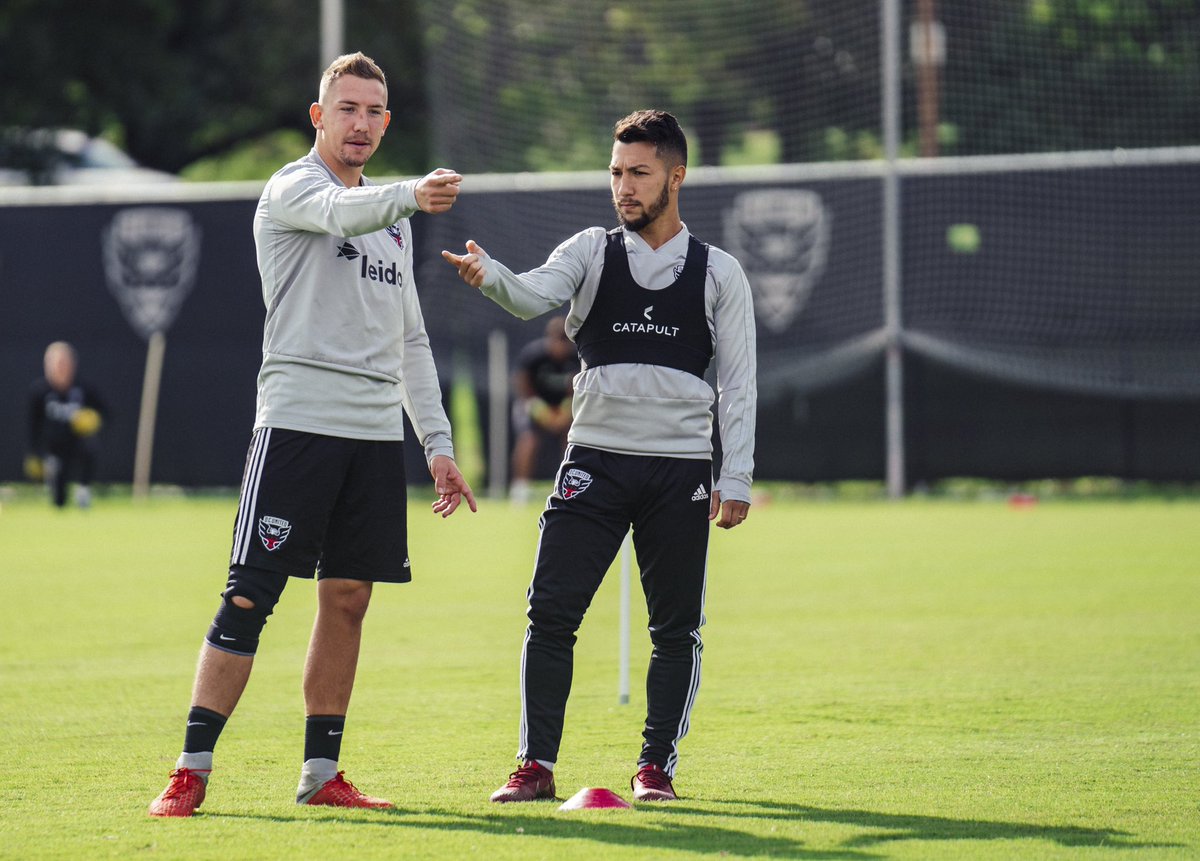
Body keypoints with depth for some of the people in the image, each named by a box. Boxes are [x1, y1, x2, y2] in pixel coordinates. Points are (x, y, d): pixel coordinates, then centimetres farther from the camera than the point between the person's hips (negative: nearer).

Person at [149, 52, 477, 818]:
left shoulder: (392, 222, 20)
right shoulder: (293, 189, -2)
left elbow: (410, 342, 23)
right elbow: (341, 212, -28)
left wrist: (439, 444, 16)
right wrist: (411, 195, -47)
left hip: (376, 433, 7)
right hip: (298, 420, -7)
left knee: (347, 598, 7)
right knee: (250, 597, -9)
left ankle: (321, 773, 14)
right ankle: (192, 772, -7)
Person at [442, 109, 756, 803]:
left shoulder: (719, 272, 8)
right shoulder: (591, 252, 8)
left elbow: (739, 382, 6)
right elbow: (534, 295, -11)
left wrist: (736, 478, -1)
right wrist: (491, 275, -34)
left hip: (682, 466, 0)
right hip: (596, 459, 0)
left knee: (677, 626, 2)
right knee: (551, 613, -7)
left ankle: (657, 764, 13)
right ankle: (537, 765, -2)